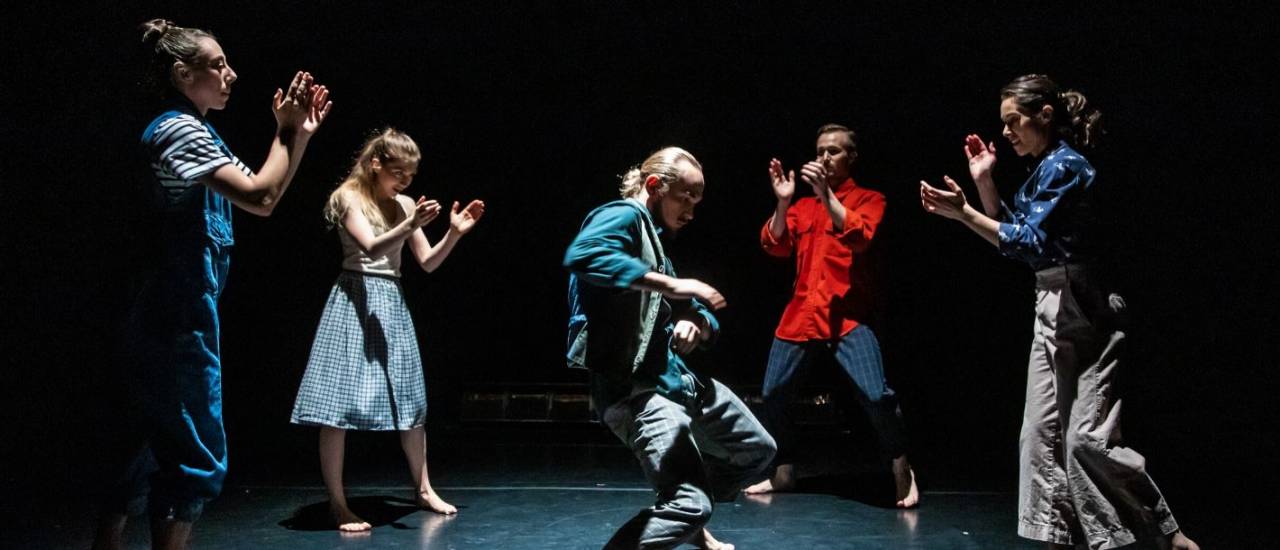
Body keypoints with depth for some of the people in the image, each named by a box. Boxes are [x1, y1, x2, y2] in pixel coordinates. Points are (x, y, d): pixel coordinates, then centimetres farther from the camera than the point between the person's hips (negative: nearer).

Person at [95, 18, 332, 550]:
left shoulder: (192, 132, 18)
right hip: (179, 315, -10)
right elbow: (260, 198, -20)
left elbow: (259, 193, 18)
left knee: (142, 447, 17)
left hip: (166, 315, 10)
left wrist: (301, 134, 11)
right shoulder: (180, 129, -12)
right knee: (195, 457, -6)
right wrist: (285, 132, -8)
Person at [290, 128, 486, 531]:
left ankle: (423, 489, 27)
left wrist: (455, 233, -3)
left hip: (392, 303, 6)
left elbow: (428, 263, 11)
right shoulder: (348, 197, -6)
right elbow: (372, 248, -22)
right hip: (356, 301, -6)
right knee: (340, 402, -8)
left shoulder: (404, 205, 10)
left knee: (409, 398, 12)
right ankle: (338, 505, 0)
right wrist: (409, 226, -36)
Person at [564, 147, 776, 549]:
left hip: (678, 378, 10)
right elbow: (582, 254, -32)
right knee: (690, 504, -21)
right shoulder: (624, 216, -6)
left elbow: (706, 320, 21)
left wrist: (697, 324, -5)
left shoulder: (655, 241, 23)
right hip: (635, 389, -10)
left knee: (757, 450, 24)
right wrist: (670, 285, -28)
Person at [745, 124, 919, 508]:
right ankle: (783, 473, 24)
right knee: (774, 393, 7)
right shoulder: (804, 206, 17)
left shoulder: (869, 199, 5)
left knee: (876, 395, -18)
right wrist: (783, 202, -9)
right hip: (801, 313, 5)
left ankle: (902, 473, 2)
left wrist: (826, 194, -21)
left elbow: (859, 237, -15)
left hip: (847, 315, -5)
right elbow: (775, 246, 4)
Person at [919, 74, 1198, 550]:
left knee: (1088, 435, -9)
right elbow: (1010, 230, 19)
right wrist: (984, 182, 9)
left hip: (1081, 310, -10)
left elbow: (1027, 242, -21)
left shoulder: (1064, 165, -14)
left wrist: (962, 212, -25)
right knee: (1042, 430, 8)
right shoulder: (1045, 169, 14)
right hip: (1053, 310, 10)